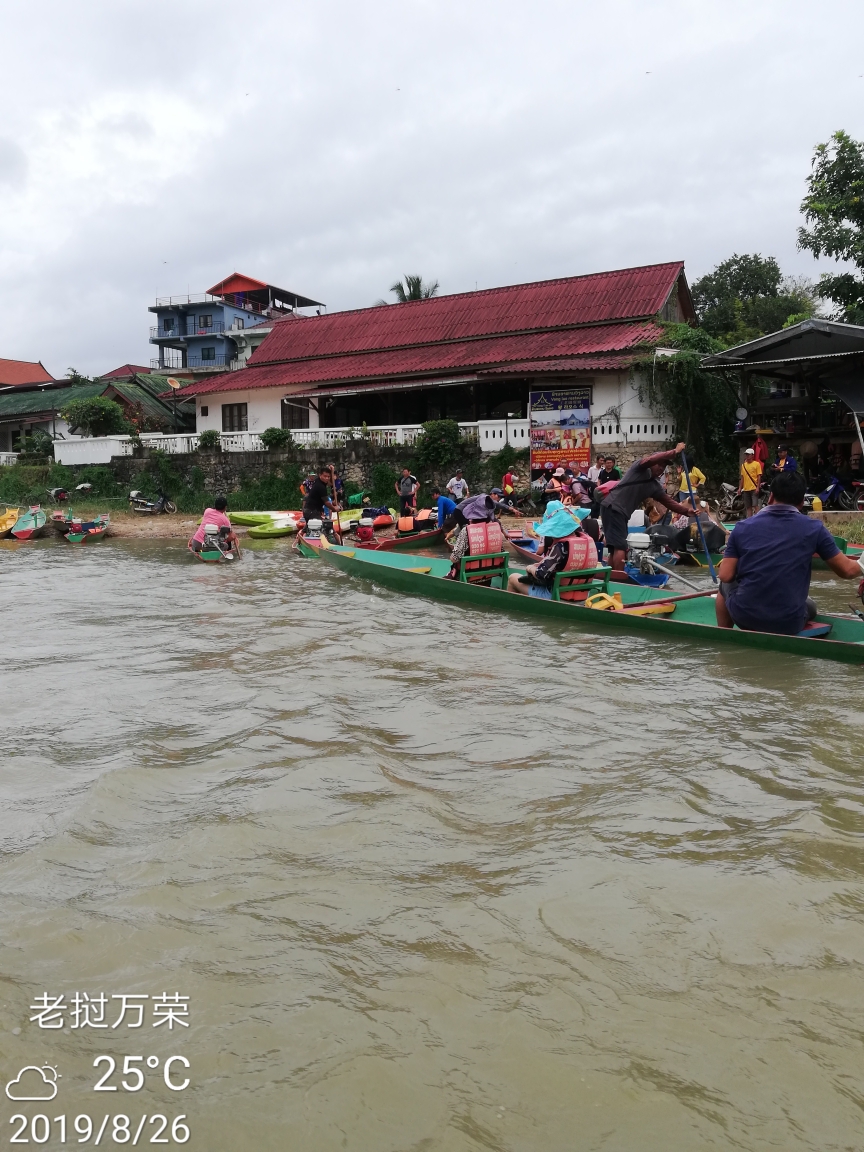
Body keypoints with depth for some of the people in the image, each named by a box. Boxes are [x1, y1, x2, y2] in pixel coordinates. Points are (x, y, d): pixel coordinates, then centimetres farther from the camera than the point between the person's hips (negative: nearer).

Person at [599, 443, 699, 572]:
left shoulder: (655, 486, 20)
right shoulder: (641, 468, -1)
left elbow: (668, 501, 16)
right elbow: (649, 460, -23)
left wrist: (686, 511, 3)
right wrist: (674, 452, -21)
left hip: (621, 512, 10)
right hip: (612, 507, -10)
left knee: (616, 547, 13)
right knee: (620, 546, -14)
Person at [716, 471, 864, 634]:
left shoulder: (743, 527, 0)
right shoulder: (814, 528, -1)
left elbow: (725, 576, -2)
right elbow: (847, 570, 6)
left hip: (744, 615, 0)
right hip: (788, 622, 0)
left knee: (725, 586, 35)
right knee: (809, 606, 36)